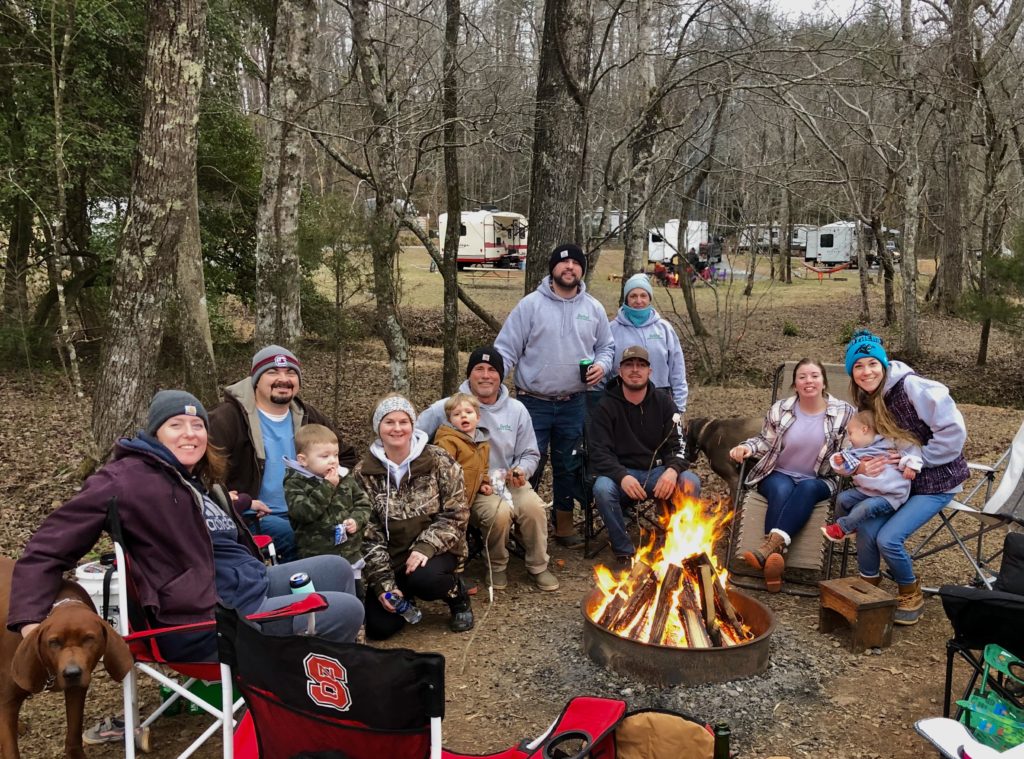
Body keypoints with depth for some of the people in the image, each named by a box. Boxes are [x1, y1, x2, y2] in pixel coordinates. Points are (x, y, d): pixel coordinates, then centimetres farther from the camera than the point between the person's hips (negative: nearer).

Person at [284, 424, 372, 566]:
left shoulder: (345, 478, 4)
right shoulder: (295, 484, -9)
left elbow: (362, 503, 10)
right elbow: (302, 512, -23)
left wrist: (357, 520, -11)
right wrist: (327, 486, -22)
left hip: (351, 553, 4)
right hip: (317, 558, -4)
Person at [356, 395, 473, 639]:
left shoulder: (439, 462, -9)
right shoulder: (364, 472, -5)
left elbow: (456, 515, -9)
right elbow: (368, 532, -4)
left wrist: (425, 547, -24)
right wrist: (383, 582, -11)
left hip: (436, 550, -2)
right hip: (390, 557, 2)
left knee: (423, 579, -35)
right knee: (379, 627, -11)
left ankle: (458, 594, 1)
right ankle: (403, 592, 23)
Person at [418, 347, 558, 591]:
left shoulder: (517, 410, 6)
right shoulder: (449, 408, -6)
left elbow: (530, 454, 14)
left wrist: (521, 471, -10)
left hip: (509, 482, 3)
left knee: (533, 506, -27)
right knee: (499, 512, -32)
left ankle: (538, 567, 0)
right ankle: (497, 566, -1)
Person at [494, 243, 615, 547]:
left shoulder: (594, 308, 5)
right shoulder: (530, 305, -6)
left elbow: (607, 347, 16)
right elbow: (506, 348, -8)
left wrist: (602, 365, -6)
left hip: (574, 405, 4)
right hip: (534, 403, -3)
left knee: (568, 467, 15)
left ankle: (564, 525, 30)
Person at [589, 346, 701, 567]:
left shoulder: (664, 403, 5)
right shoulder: (606, 407, -2)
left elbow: (677, 445, 0)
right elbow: (599, 453, -10)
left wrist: (672, 470, -24)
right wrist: (622, 477, -29)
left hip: (657, 472, 2)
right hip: (621, 473, -2)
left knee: (691, 483, -26)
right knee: (602, 489, -34)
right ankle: (624, 551, -14)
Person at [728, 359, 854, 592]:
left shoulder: (843, 412, -1)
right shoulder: (780, 409, 2)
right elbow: (765, 441, 12)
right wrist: (747, 447, -8)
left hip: (819, 481, 0)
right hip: (779, 475, 1)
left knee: (807, 488, -36)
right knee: (782, 490, -35)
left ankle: (770, 546, -50)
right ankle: (774, 556, -46)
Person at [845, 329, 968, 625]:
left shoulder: (913, 387, -22)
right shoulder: (868, 401, 2)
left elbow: (953, 431, -25)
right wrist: (861, 466, -15)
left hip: (936, 481, -6)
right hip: (900, 481, 6)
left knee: (888, 538, -17)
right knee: (867, 529, -13)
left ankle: (911, 596, 11)